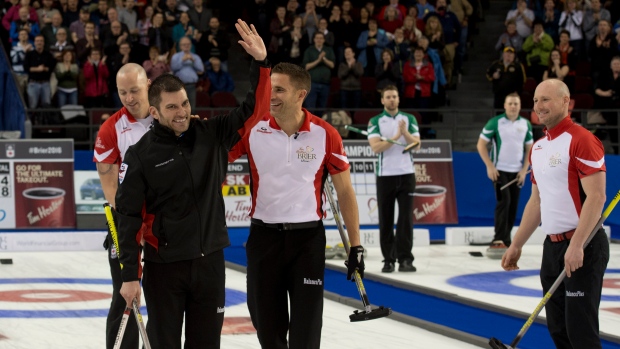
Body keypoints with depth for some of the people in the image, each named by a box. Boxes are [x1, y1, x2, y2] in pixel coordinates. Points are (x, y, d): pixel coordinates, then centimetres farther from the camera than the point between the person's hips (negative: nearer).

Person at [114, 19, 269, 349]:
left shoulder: (211, 135, 1)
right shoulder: (140, 155, -8)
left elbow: (253, 110, 1)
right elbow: (128, 215, -8)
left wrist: (260, 63, -14)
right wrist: (129, 274, -12)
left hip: (210, 260, 3)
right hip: (164, 266, -3)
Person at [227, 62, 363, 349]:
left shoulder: (325, 135, -8)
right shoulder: (253, 129, -5)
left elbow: (344, 191, 0)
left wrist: (355, 245, 1)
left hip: (308, 238, -2)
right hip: (263, 236, 2)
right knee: (266, 324, 11)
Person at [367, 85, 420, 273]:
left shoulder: (409, 119, 8)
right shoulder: (375, 122, 2)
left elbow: (416, 144, -2)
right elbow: (375, 147, -11)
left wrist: (405, 132, -18)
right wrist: (395, 137, -20)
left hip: (406, 174, 1)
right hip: (385, 175, -1)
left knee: (406, 217, -4)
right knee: (386, 219, 2)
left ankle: (405, 259, -4)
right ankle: (388, 259, 7)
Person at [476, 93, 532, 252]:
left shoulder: (526, 124, 5)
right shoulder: (495, 122, -7)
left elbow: (529, 148, 11)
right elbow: (481, 144, -5)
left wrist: (524, 170, 1)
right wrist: (490, 166, -11)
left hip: (517, 172, 4)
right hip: (499, 171, -4)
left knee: (513, 206, 5)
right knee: (504, 201, -17)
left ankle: (506, 240, 15)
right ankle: (498, 239, -17)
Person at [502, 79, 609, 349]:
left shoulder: (581, 140, -13)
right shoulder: (538, 147, 14)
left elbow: (596, 197, -19)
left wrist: (577, 245, -25)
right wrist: (517, 245, 19)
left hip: (583, 246, -9)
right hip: (553, 245, 9)